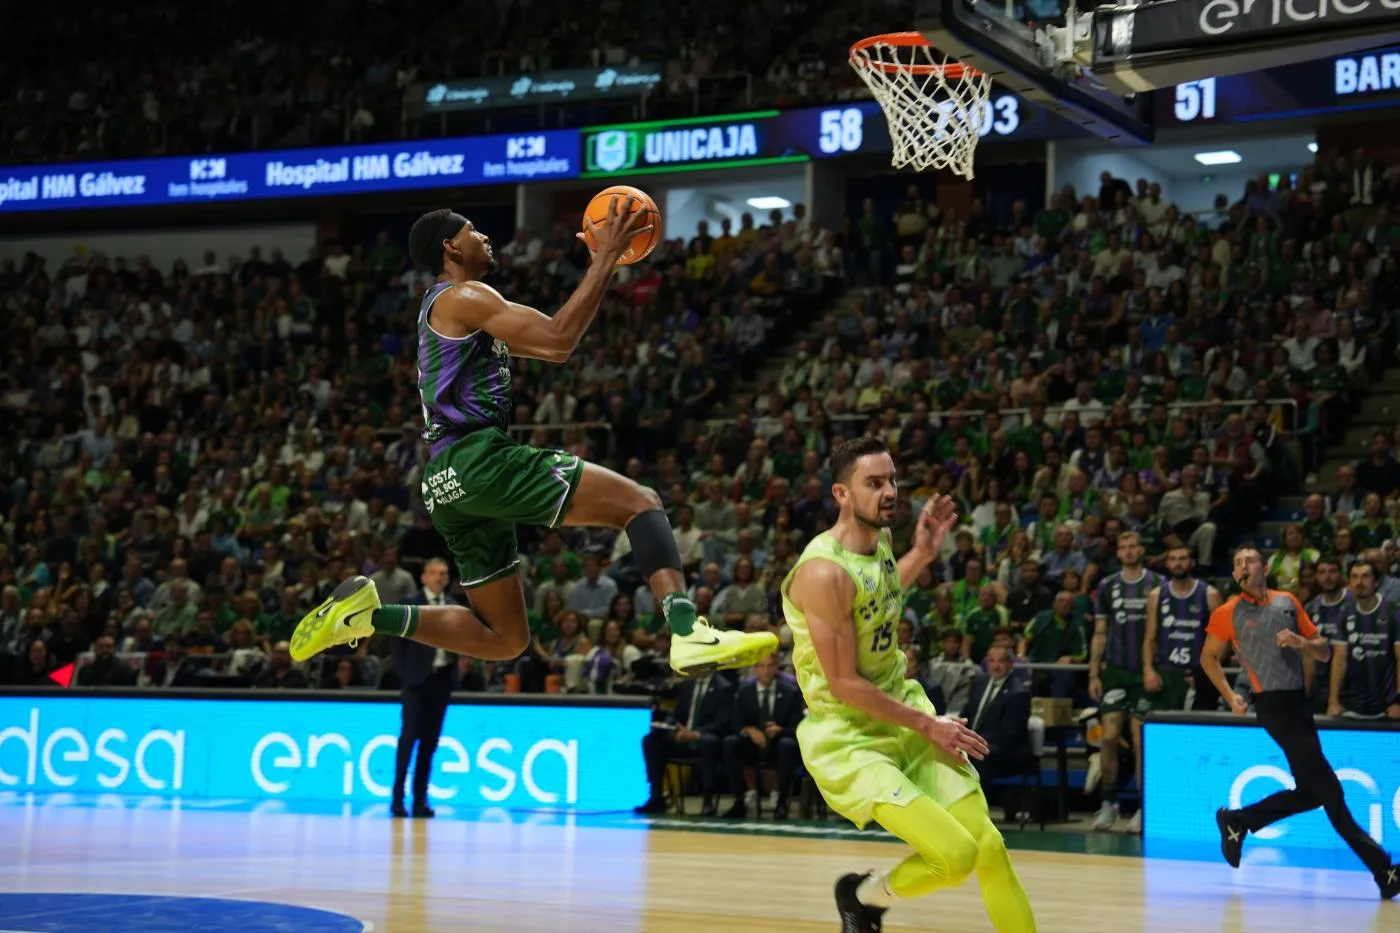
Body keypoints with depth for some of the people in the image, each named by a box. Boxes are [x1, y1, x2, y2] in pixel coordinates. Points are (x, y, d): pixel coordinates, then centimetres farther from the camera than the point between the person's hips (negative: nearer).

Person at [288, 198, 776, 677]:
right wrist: (607, 256, -8)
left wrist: (602, 261, 25)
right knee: (640, 501, -14)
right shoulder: (462, 296, -2)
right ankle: (689, 631, -34)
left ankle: (368, 613, 6)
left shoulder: (451, 311, 28)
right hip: (478, 458, -10)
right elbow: (559, 338, -14)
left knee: (504, 638, 14)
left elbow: (549, 349, 30)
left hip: (448, 484, 10)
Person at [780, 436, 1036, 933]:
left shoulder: (881, 540, 2)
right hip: (846, 738, -8)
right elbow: (844, 684, -21)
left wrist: (922, 554, 12)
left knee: (989, 846, 0)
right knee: (956, 856, -17)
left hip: (904, 714, 8)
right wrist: (928, 726, -14)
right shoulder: (824, 572, -24)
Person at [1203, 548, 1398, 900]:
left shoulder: (1288, 602, 10)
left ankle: (1236, 822, 23)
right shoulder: (1227, 614, 0)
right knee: (1329, 788, -8)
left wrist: (1302, 642, -9)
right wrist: (1230, 696, 2)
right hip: (1273, 705, -6)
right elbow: (1208, 657, 13)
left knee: (1309, 792, 8)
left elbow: (1325, 652, 12)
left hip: (1300, 702, 6)